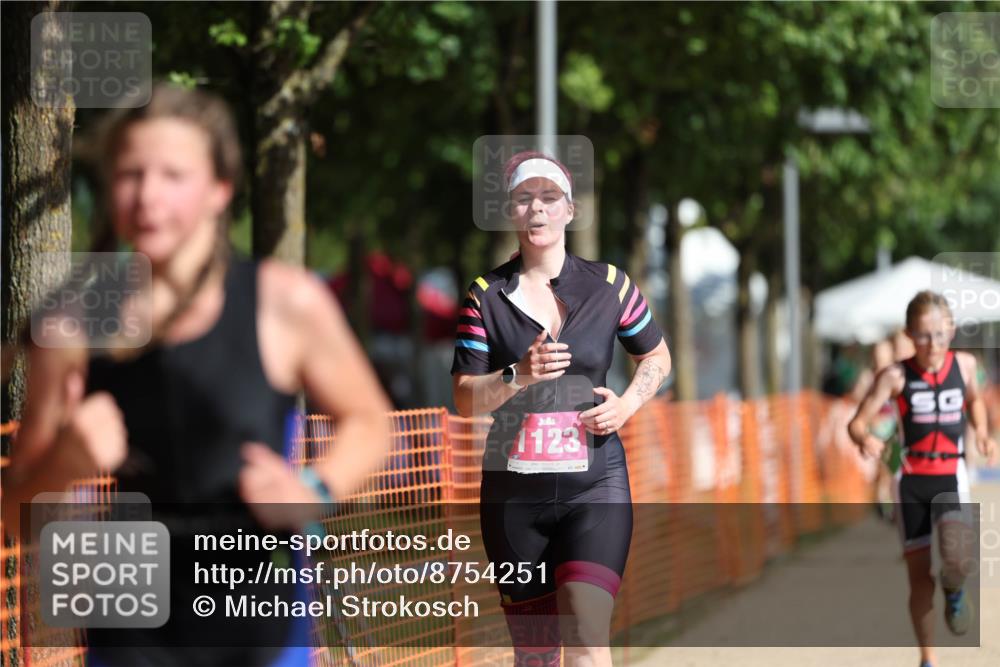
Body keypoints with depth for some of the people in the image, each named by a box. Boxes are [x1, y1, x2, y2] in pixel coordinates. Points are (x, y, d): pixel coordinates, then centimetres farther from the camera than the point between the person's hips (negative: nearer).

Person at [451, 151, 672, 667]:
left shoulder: (608, 285, 5)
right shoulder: (486, 295, 3)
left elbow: (656, 356, 19)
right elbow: (464, 398, -1)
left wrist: (628, 403, 0)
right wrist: (519, 375, -20)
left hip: (594, 486, -1)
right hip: (513, 491, 1)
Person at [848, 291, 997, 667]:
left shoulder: (964, 364, 1)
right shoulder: (896, 376, -7)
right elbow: (857, 423, -11)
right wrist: (866, 440, -33)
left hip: (951, 478, 0)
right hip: (912, 479, 0)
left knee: (956, 560, -26)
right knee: (920, 578, 4)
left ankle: (954, 593, 10)